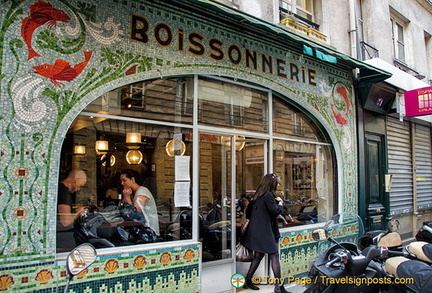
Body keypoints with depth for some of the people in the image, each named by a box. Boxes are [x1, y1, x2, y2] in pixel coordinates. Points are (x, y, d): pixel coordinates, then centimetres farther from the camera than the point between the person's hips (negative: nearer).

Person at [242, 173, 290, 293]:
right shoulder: (268, 195, -15)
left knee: (258, 256, 15)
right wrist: (280, 204, 1)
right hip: (264, 231, -9)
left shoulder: (259, 195, 13)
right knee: (274, 256, -4)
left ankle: (248, 281, 21)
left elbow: (249, 209, 21)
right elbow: (275, 211, -17)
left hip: (255, 230, 9)